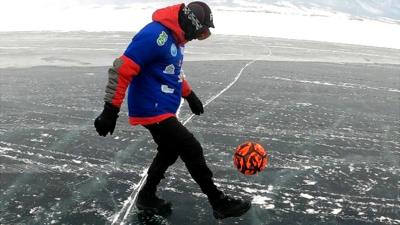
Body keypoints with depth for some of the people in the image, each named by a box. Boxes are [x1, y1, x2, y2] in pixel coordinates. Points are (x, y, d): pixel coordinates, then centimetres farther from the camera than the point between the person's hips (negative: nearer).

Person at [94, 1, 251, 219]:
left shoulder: (175, 37, 10)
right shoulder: (155, 35, -22)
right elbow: (121, 70, -24)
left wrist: (189, 95, 28)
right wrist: (111, 110, -25)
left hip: (163, 109, 10)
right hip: (152, 110, -10)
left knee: (169, 152, 21)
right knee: (192, 150, -5)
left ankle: (147, 197, 37)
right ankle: (219, 203, 9)